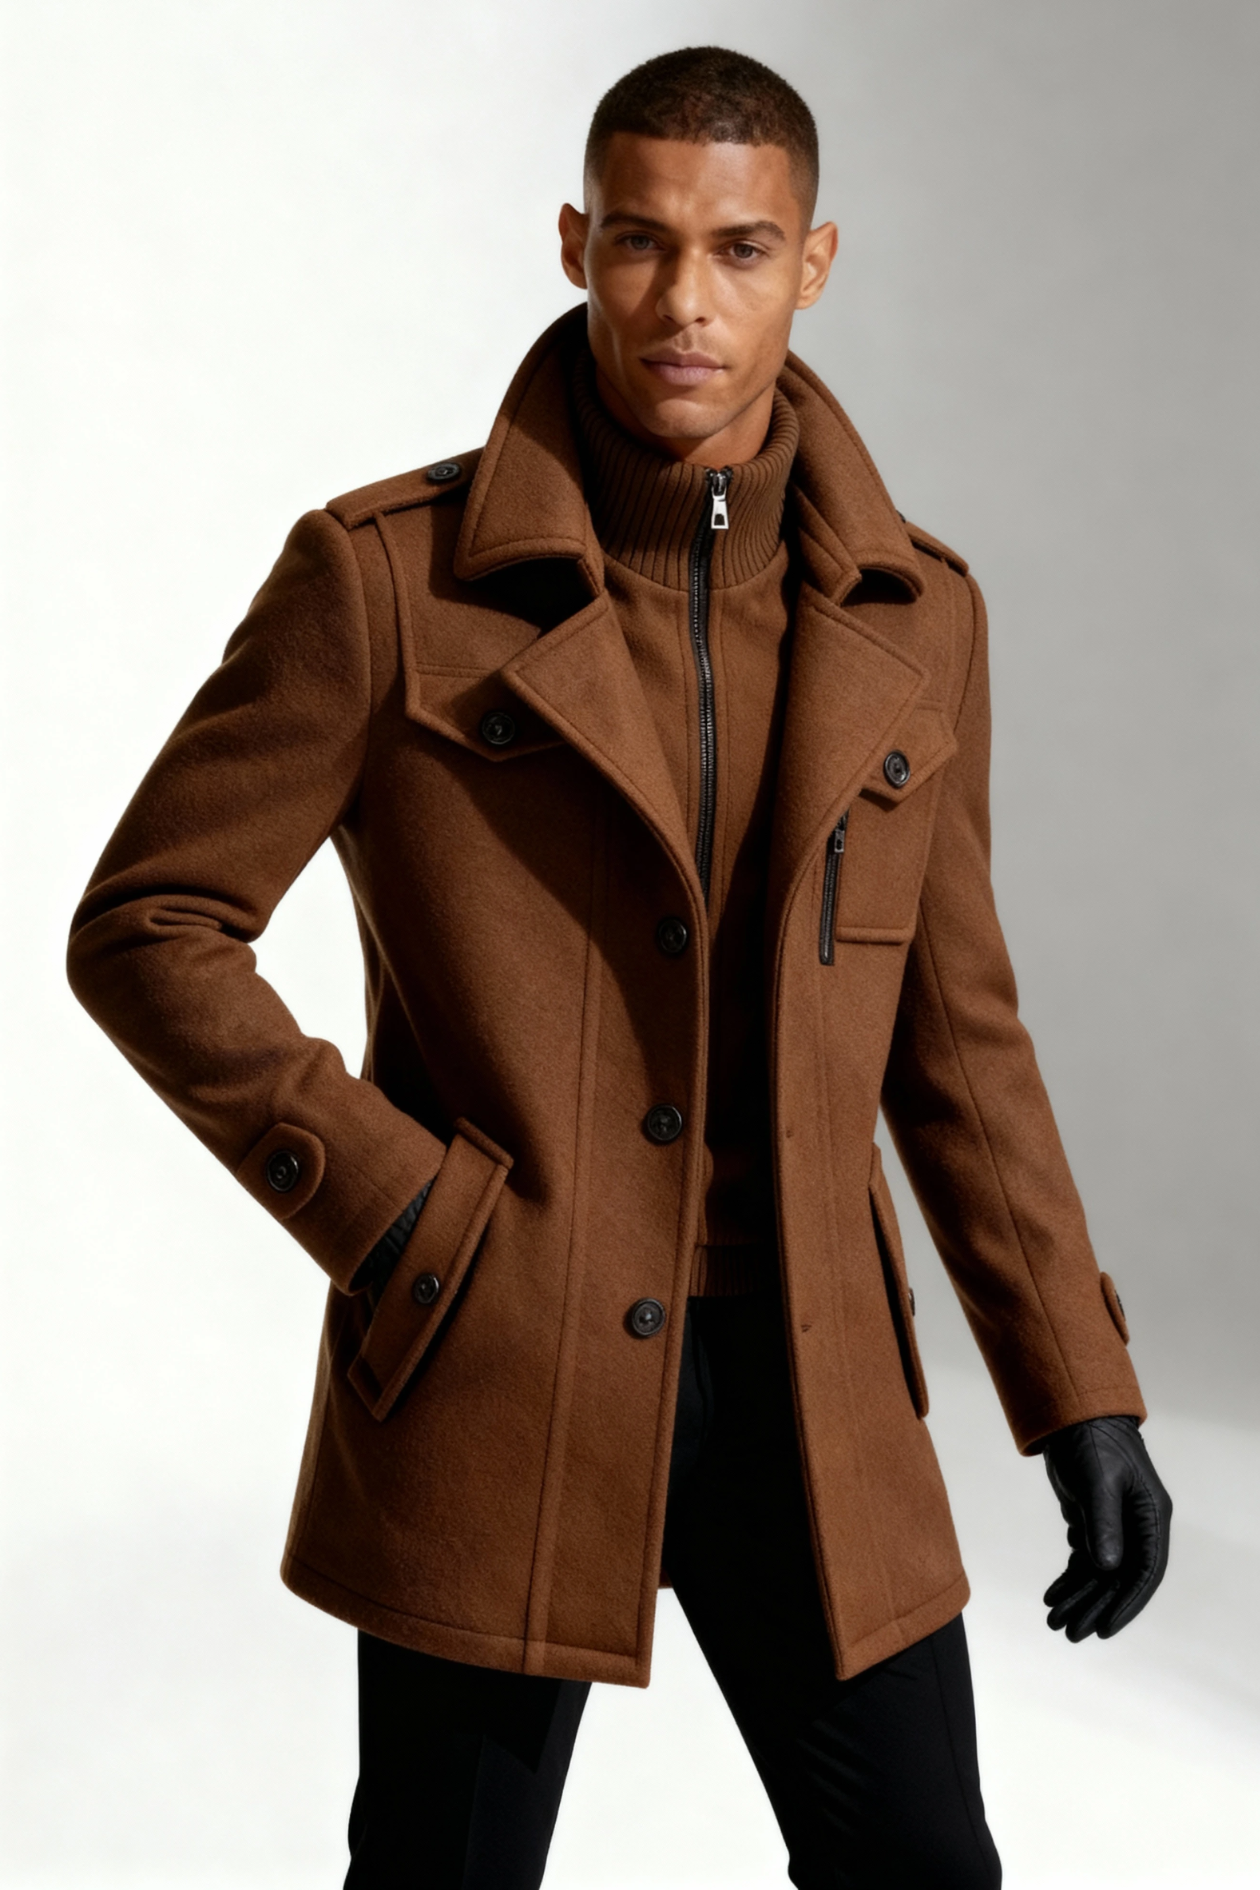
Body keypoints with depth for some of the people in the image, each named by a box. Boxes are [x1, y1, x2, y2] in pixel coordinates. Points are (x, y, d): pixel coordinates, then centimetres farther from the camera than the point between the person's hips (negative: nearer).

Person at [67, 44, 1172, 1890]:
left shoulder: (911, 618, 3)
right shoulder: (388, 577, -9)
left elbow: (953, 1030, 9)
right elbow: (144, 927, -4)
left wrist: (1085, 1396, 6)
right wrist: (398, 1220, -12)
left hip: (807, 1391, 3)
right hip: (492, 1384, -3)